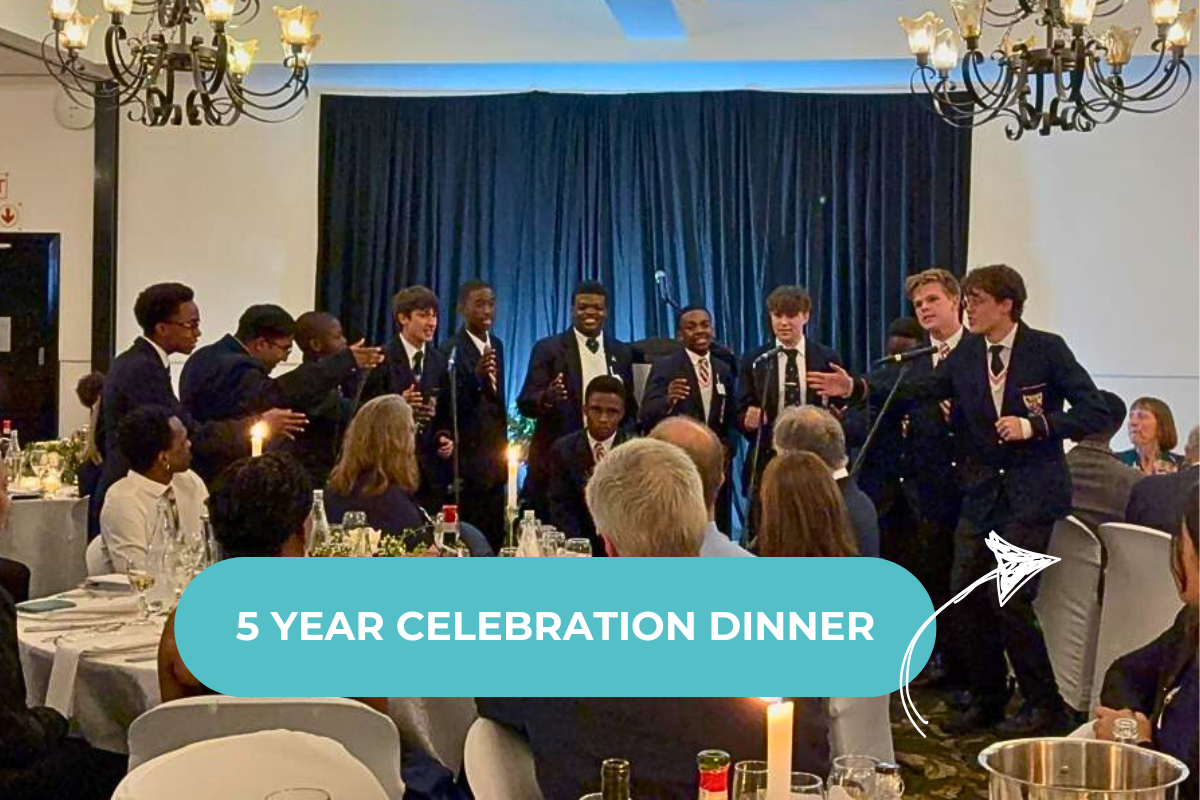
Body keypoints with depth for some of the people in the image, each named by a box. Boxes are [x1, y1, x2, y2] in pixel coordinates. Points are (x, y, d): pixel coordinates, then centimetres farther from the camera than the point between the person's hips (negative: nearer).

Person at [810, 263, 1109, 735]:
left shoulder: (1046, 349, -8)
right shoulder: (966, 354, 5)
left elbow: (1095, 412, -9)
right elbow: (918, 391, 1)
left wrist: (1034, 425, -20)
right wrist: (857, 389, -11)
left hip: (1032, 492, -5)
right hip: (982, 491, 5)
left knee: (1009, 599, -10)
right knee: (965, 595, 5)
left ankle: (1045, 706, 8)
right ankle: (986, 698, 22)